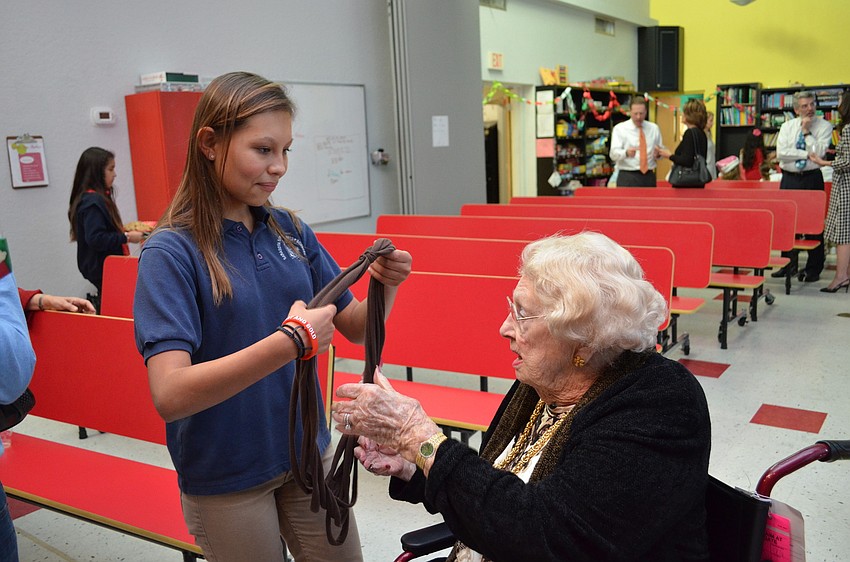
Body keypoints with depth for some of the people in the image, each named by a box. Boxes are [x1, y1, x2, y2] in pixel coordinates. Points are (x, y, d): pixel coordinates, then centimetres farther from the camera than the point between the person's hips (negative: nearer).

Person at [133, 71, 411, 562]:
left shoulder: (291, 231, -3)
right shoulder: (172, 251, -17)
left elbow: (355, 328, 4)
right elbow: (170, 396, -27)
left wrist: (385, 289, -17)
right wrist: (291, 341, -36)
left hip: (307, 453, 5)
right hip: (225, 479, -4)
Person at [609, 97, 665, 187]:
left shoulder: (654, 128, 12)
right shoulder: (619, 128, -1)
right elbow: (613, 153, -14)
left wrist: (658, 154, -9)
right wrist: (626, 153, -36)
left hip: (649, 177, 4)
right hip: (627, 177, -4)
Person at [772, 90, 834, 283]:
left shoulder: (824, 126, 1)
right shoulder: (787, 126, 8)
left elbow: (818, 153, -13)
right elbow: (781, 153, -6)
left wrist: (807, 132, -11)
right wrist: (806, 154, -12)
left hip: (812, 179, -3)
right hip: (789, 178, 3)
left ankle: (813, 269, 8)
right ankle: (789, 265, 17)